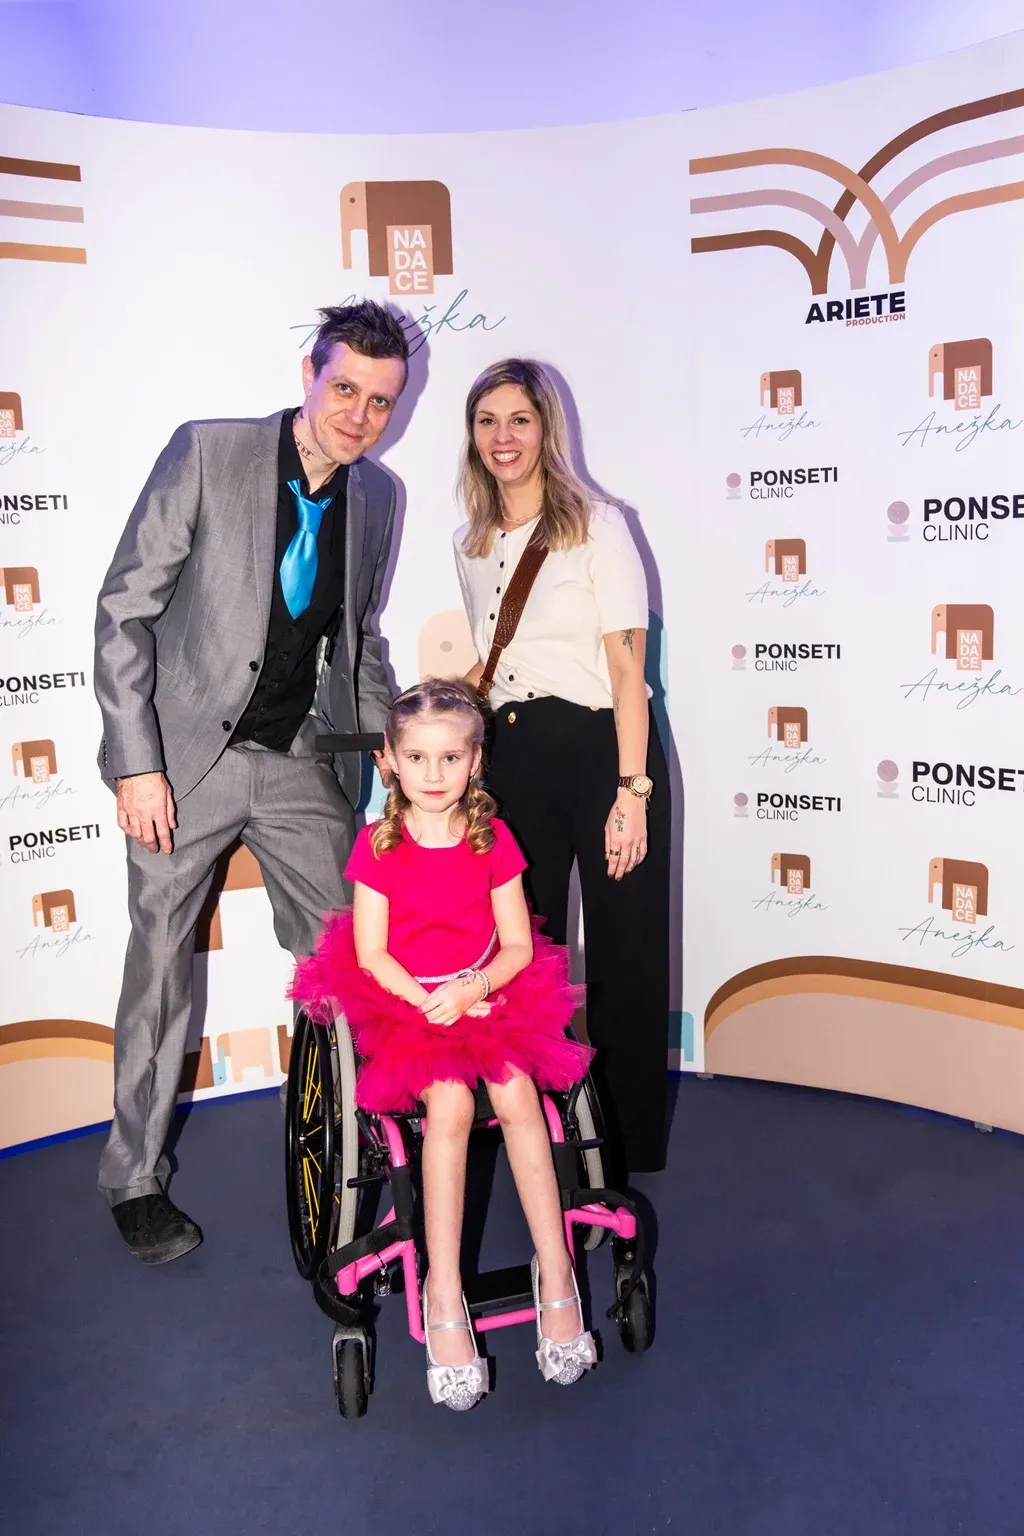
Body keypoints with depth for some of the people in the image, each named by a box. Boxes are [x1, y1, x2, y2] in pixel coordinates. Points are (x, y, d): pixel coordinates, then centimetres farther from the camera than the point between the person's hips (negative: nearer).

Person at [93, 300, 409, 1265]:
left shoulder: (377, 496, 6)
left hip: (302, 760, 4)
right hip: (187, 755, -3)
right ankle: (135, 1180, 24)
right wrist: (136, 761, -14)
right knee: (161, 963, 6)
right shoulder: (205, 453, -9)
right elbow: (124, 610, -10)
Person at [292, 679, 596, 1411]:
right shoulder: (378, 844, -3)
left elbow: (518, 944, 1)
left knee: (517, 1095, -24)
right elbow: (371, 953, -3)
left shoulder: (494, 838, 1)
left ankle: (557, 1274, -15)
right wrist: (427, 1002, -16)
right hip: (402, 1000, -1)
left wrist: (472, 989, -17)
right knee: (450, 1103, -26)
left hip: (488, 994, 2)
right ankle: (444, 1297, -19)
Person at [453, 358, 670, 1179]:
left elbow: (627, 666, -11)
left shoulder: (597, 525, -6)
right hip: (514, 757, 5)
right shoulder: (472, 544, 12)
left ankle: (628, 1146, 22)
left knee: (623, 955, 3)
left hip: (602, 749, -5)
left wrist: (632, 791, -16)